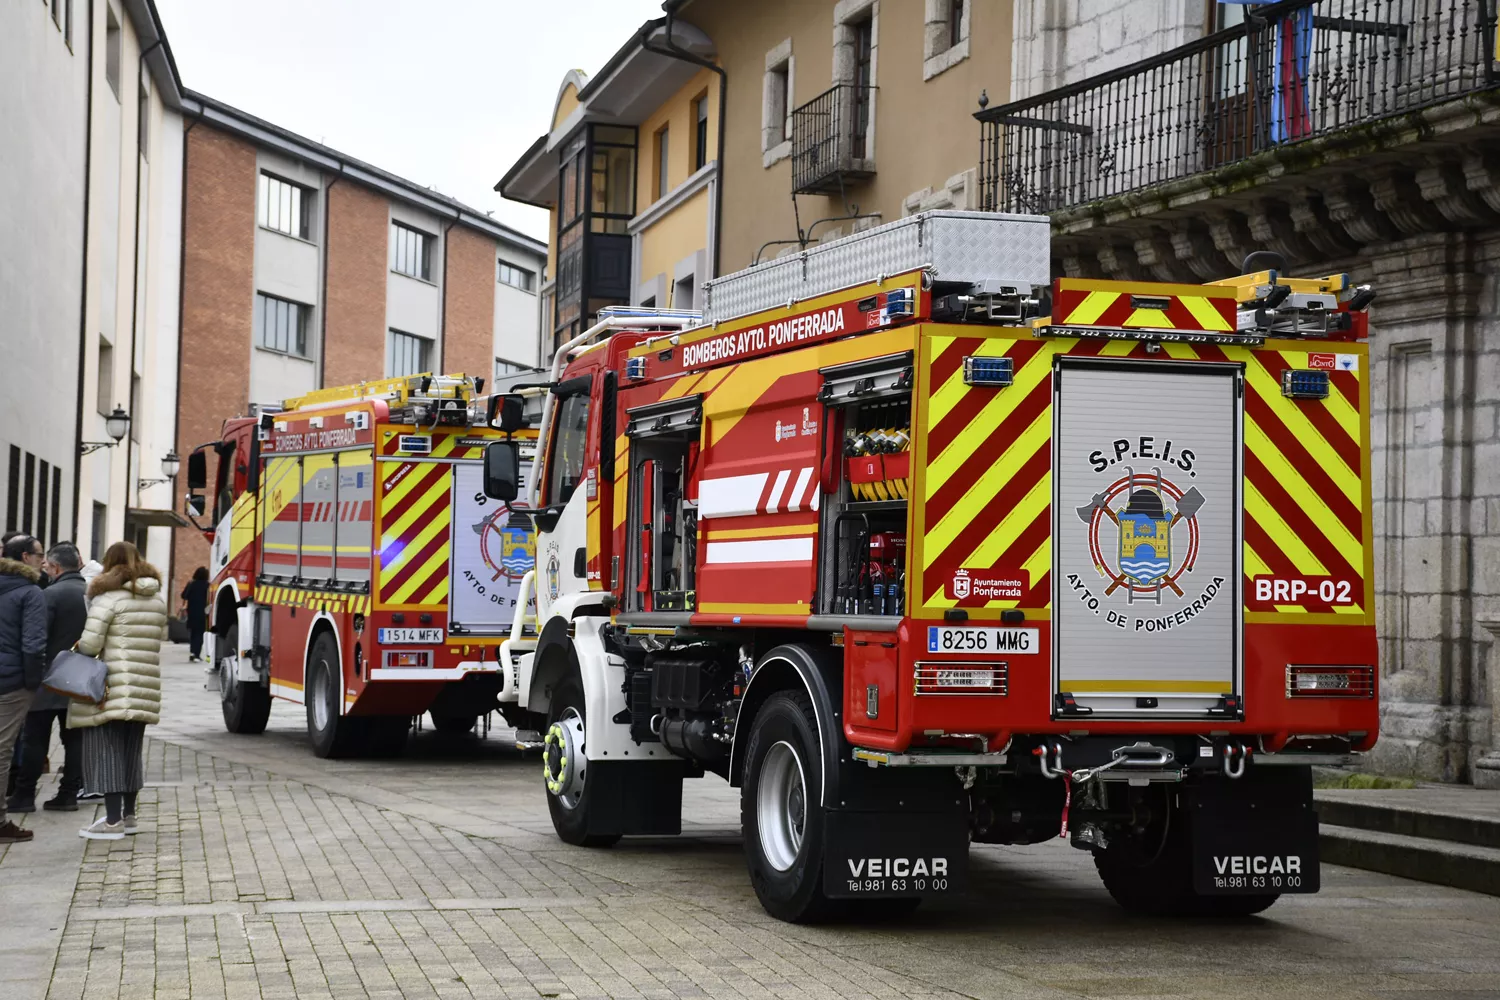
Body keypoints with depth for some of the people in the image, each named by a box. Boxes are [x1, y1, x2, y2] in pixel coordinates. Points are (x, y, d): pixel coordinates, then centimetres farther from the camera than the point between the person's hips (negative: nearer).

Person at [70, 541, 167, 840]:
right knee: (130, 749, 17)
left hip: (111, 686, -7)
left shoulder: (109, 597, -10)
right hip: (145, 687, 7)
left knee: (106, 748, -2)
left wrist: (81, 650, 6)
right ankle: (128, 814, 25)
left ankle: (113, 821, -7)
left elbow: (89, 643, -14)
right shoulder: (157, 598, 13)